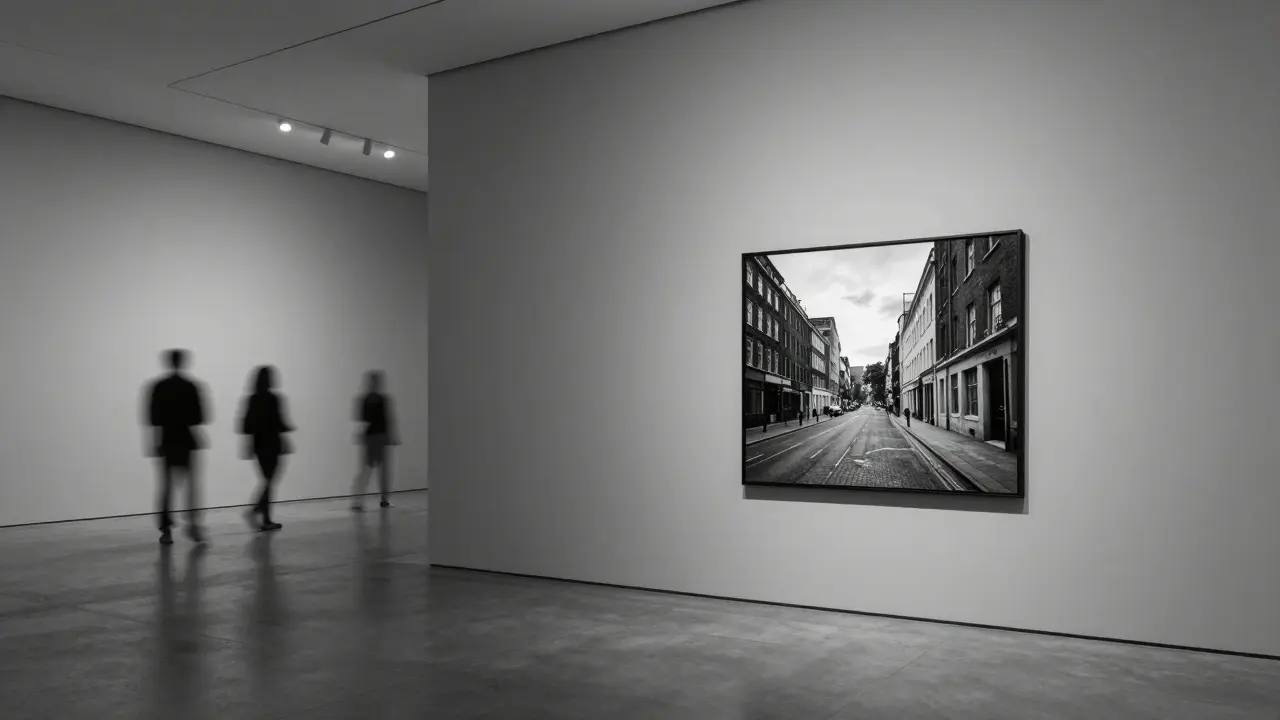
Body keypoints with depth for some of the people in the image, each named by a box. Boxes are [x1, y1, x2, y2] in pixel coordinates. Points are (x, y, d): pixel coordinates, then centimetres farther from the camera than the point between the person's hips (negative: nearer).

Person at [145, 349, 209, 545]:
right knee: (192, 483, 8)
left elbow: (154, 419, -4)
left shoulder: (158, 387, -2)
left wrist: (155, 442, 0)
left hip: (167, 442, 1)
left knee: (167, 485, 5)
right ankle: (193, 524, -3)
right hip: (187, 442, -1)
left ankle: (166, 530, 3)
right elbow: (198, 418, -5)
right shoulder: (191, 386, -4)